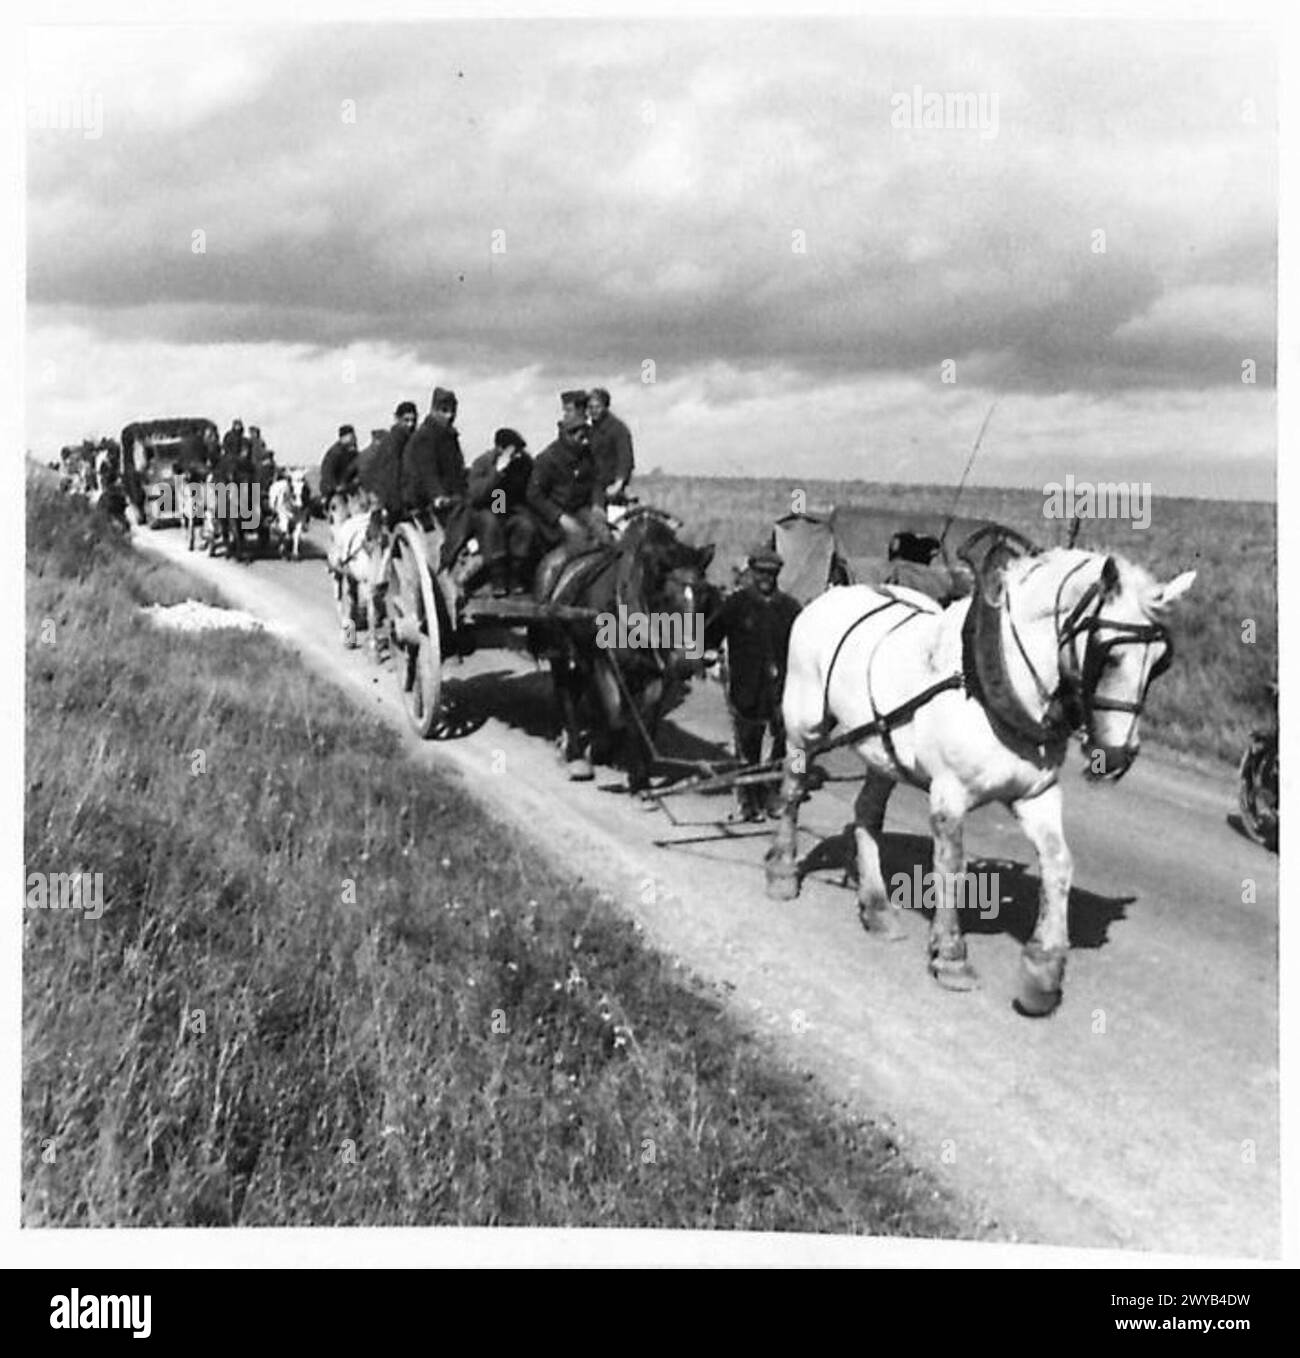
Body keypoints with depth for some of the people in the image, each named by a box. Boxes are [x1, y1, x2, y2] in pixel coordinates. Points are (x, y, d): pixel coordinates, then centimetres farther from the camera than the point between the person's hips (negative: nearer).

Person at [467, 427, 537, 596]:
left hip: (515, 510, 2)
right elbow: (476, 497, -23)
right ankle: (498, 580, -32)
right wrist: (498, 471, -29)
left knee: (526, 525, -31)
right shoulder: (482, 463, -10)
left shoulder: (525, 461, -2)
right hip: (487, 510, -2)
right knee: (490, 522, -37)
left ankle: (516, 578, -21)